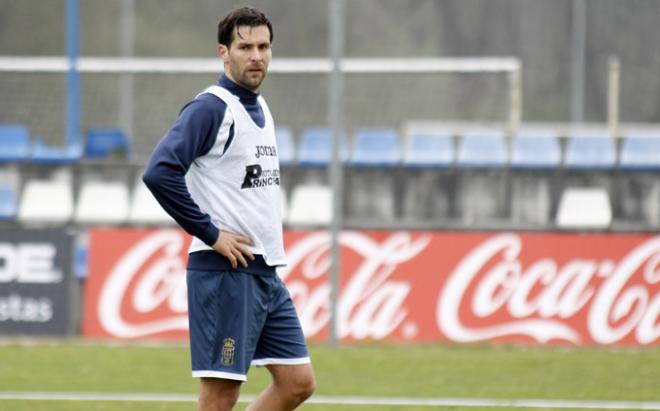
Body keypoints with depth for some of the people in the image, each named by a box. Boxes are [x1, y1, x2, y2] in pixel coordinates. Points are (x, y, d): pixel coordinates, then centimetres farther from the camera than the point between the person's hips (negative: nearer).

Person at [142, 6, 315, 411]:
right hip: (224, 271, -9)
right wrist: (210, 233, -19)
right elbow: (160, 172, -24)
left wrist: (267, 231, 14)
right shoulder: (211, 108, -11)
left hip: (265, 272, 9)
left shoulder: (260, 108, 16)